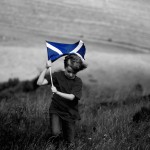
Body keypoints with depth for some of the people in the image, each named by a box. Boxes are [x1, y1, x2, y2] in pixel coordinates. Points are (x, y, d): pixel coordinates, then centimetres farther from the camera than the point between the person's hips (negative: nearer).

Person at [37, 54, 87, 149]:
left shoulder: (78, 81, -7)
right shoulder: (58, 75, -8)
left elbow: (71, 97, -19)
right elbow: (40, 82, -16)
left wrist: (57, 92, -30)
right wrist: (46, 68, -24)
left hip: (70, 113, 1)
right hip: (56, 110, -1)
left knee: (69, 144, 5)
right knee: (56, 133, -27)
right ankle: (56, 143, 12)